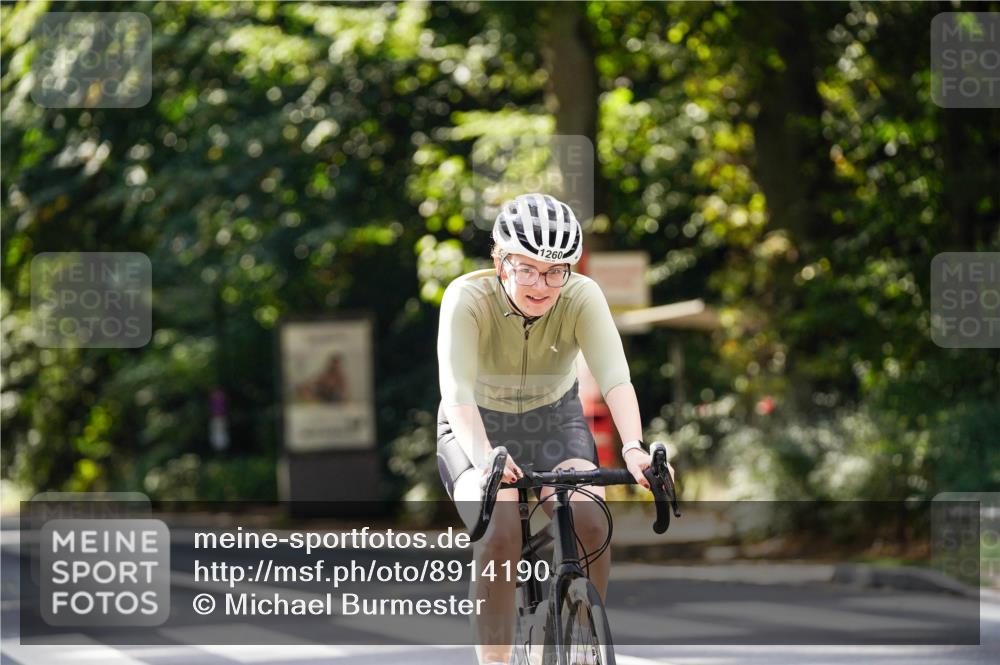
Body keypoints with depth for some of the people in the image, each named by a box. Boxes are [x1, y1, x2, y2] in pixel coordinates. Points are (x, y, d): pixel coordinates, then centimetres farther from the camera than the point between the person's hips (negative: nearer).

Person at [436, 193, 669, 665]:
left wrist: (633, 447, -51)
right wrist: (485, 457, -56)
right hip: (479, 427, -2)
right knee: (500, 534, -29)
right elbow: (458, 393, -37)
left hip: (555, 422, 2)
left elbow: (615, 377, -33)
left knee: (590, 525, -24)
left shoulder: (582, 297, -22)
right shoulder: (468, 298, -27)